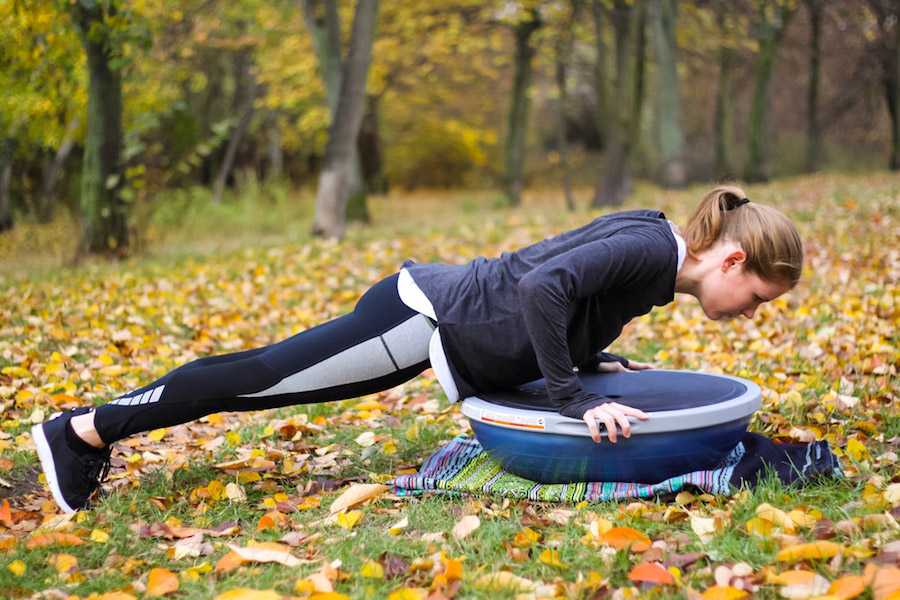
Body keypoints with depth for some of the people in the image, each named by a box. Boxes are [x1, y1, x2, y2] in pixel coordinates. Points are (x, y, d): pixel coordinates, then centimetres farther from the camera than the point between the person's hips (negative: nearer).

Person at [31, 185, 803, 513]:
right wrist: (573, 397, -26)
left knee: (267, 373, 15)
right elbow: (541, 286, -32)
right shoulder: (653, 247, -20)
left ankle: (96, 427, 27)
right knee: (259, 376, 1)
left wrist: (598, 364, 13)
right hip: (425, 317, -9)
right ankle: (84, 429, 14)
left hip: (435, 306, 9)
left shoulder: (647, 242, 9)